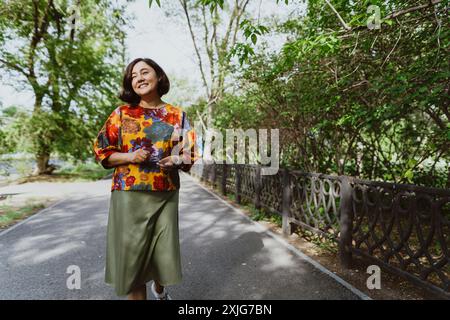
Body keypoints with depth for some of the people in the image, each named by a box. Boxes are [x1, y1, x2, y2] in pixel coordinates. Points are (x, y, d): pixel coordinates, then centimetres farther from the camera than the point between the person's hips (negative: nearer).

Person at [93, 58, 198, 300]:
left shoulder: (177, 115, 6)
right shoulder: (121, 113, 4)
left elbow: (190, 154, 10)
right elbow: (102, 152, 5)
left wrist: (177, 160, -12)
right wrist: (129, 156, -12)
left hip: (165, 194, 1)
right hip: (129, 194, -1)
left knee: (164, 252, 9)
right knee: (132, 253, 2)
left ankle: (159, 288, 43)